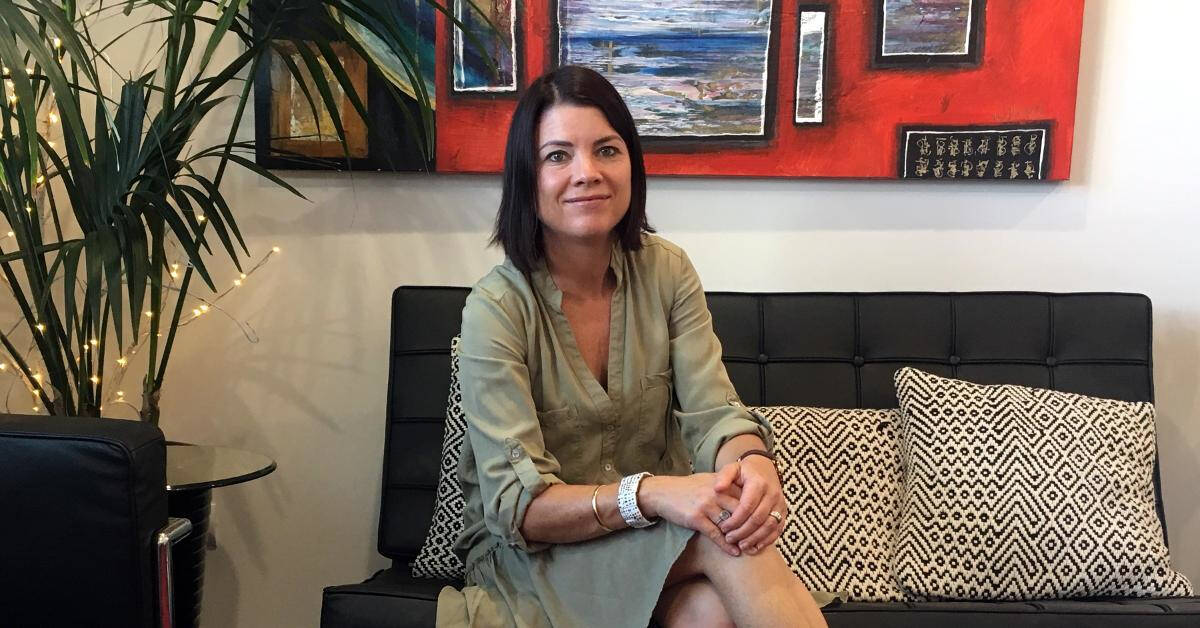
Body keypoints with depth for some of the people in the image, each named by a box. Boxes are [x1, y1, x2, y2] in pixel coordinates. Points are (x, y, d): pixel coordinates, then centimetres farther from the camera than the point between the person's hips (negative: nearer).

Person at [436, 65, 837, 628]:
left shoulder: (666, 270, -2)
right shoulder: (497, 308, -16)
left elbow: (712, 411, -9)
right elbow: (516, 505, -21)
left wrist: (753, 463, -33)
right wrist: (649, 493, -38)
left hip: (654, 532, 4)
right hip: (527, 553, -3)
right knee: (719, 542, -30)